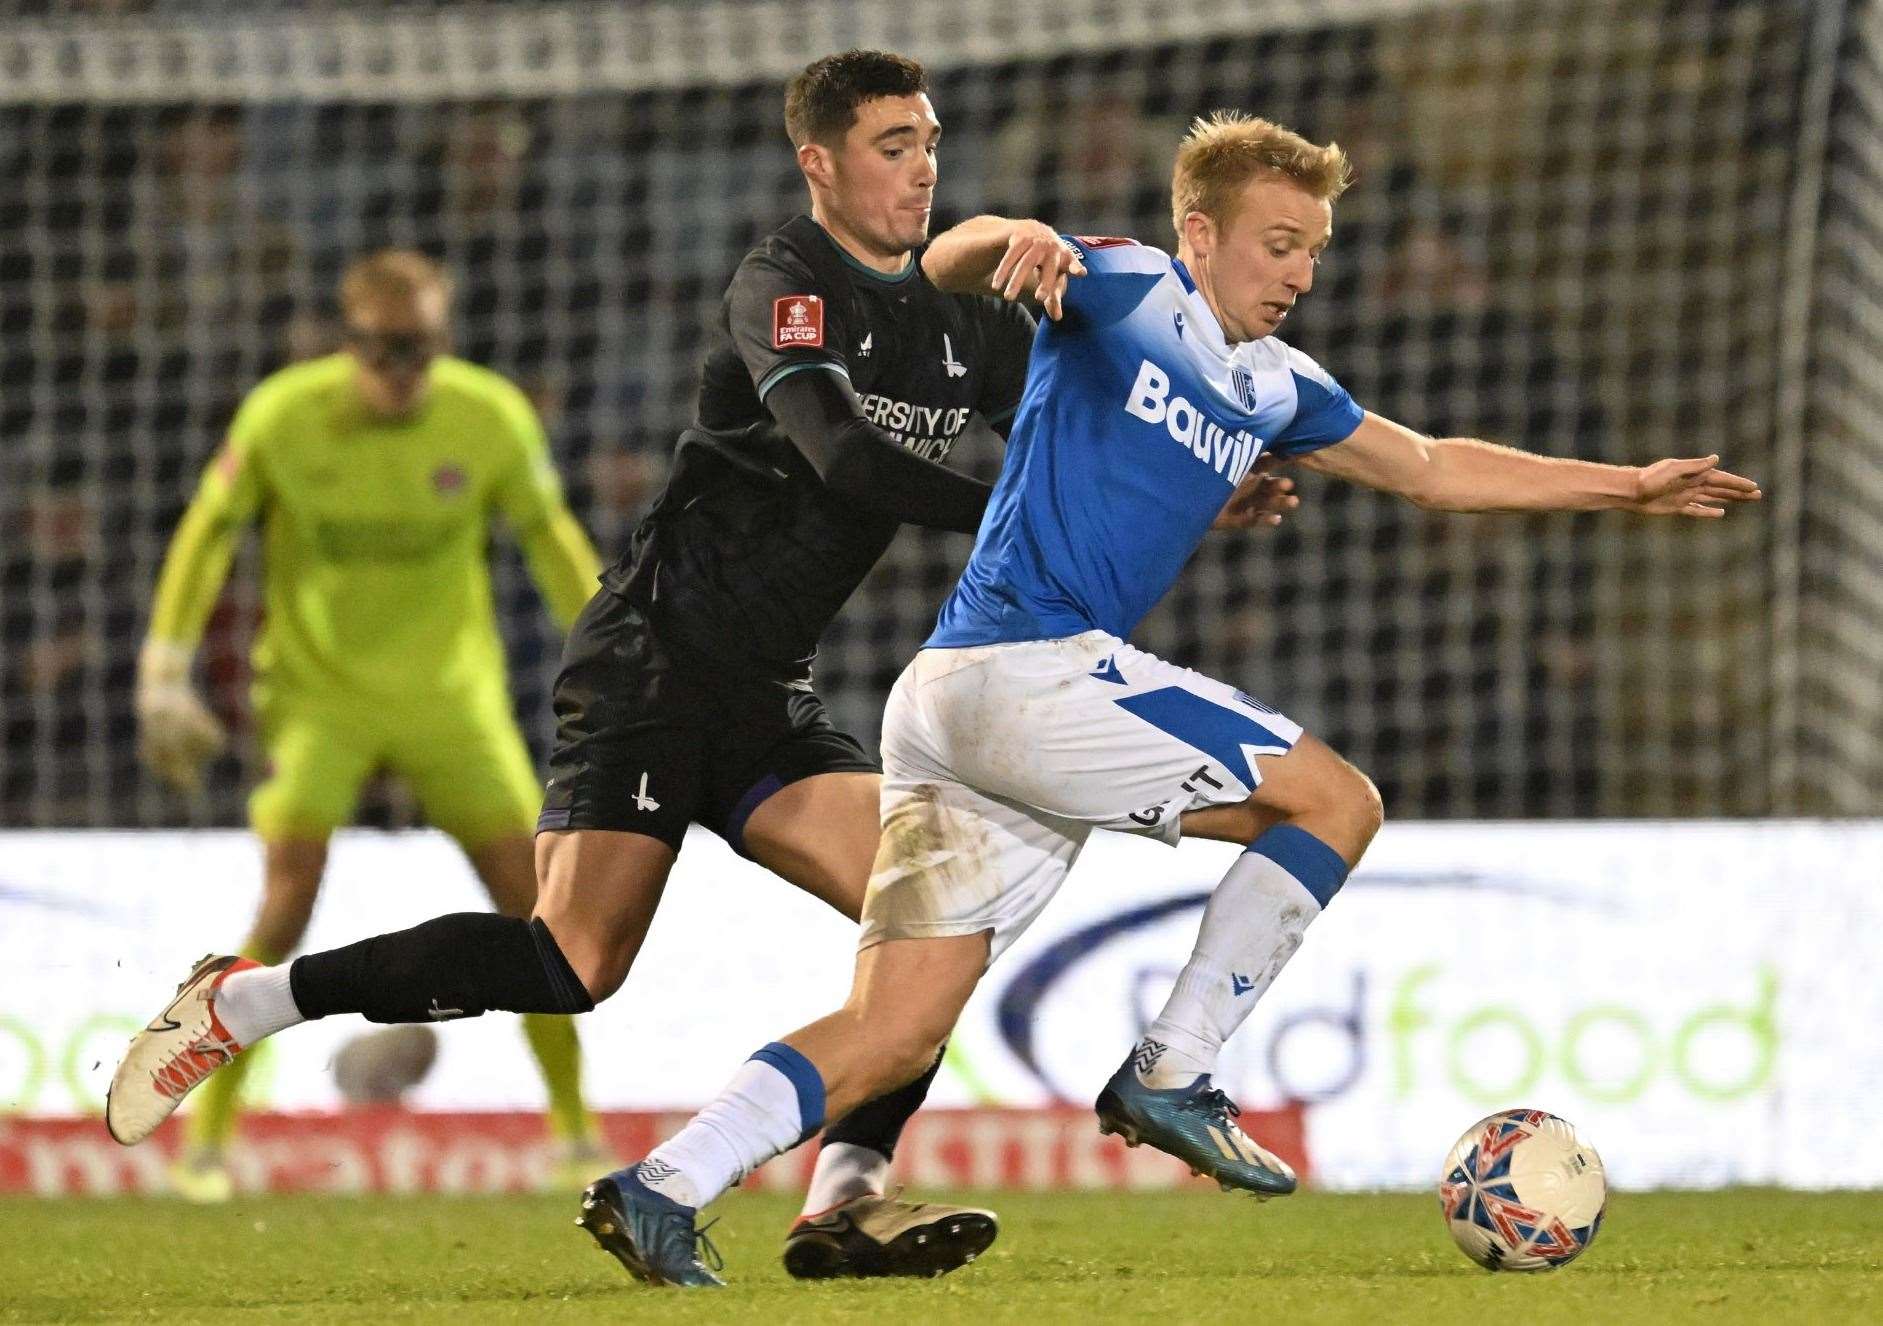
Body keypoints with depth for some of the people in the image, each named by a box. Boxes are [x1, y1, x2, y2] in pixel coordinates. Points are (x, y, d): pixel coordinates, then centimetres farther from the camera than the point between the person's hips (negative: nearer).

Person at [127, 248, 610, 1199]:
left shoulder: (492, 419, -11)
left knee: (531, 903, -4)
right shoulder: (283, 416, -14)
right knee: (286, 906, -16)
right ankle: (205, 1139, -5)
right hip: (318, 692, -2)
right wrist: (165, 675, -3)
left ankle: (575, 1134, 12)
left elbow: (551, 539, 5)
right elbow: (208, 531, -1)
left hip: (451, 691, 2)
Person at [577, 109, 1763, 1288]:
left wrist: (1624, 487, 31)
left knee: (895, 1034, 1)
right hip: (1025, 668, -9)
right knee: (1336, 800, -4)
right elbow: (950, 262, -17)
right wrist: (1011, 243, -41)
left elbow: (1430, 469, 33)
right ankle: (1171, 1077, -4)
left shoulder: (1273, 390, 22)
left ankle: (666, 1188, -6)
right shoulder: (1130, 293, -2)